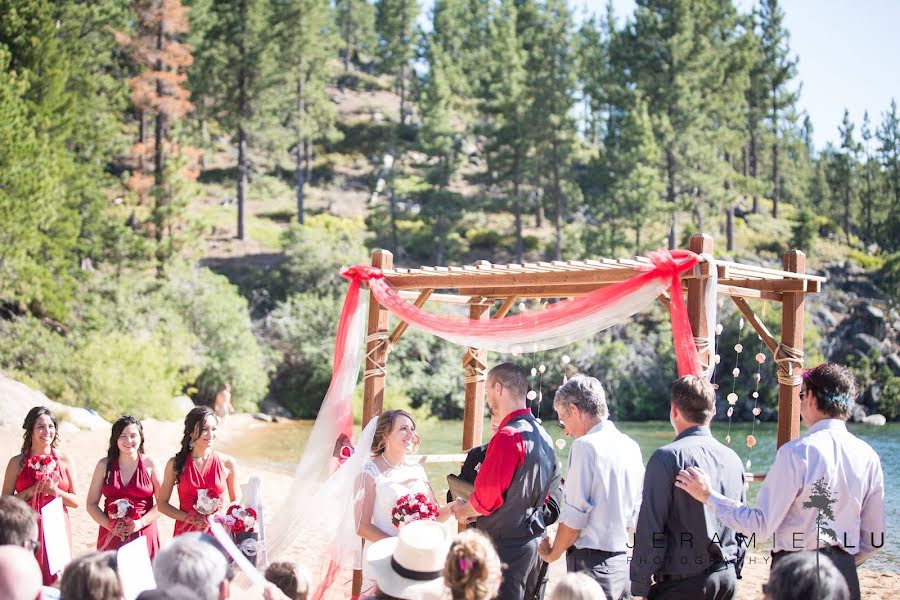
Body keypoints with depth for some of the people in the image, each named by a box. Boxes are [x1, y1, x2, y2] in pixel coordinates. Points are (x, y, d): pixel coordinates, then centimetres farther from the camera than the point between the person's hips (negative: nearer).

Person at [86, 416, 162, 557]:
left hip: (144, 534, -1)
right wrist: (110, 525, -7)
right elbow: (91, 504, 7)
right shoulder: (104, 465, 6)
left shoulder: (150, 464, 3)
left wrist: (140, 523, -11)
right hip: (112, 535, 1)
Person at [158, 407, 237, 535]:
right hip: (186, 533, 0)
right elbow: (162, 504, 5)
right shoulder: (175, 464, 0)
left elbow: (236, 502, 10)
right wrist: (188, 518, -8)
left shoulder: (227, 463, 1)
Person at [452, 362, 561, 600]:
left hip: (506, 546, -9)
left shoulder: (508, 437, -19)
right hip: (533, 540, 9)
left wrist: (463, 511, 4)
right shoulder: (542, 435, 9)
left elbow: (487, 498, -18)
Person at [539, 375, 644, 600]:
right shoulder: (631, 446, 10)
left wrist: (552, 554, 1)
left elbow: (574, 517, -13)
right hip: (623, 562, 8)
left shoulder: (585, 446, -13)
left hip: (591, 564, -8)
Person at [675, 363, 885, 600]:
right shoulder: (867, 456, 2)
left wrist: (709, 496, -3)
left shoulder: (797, 452, -13)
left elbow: (762, 525, -13)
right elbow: (874, 540, 8)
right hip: (846, 574, 5)